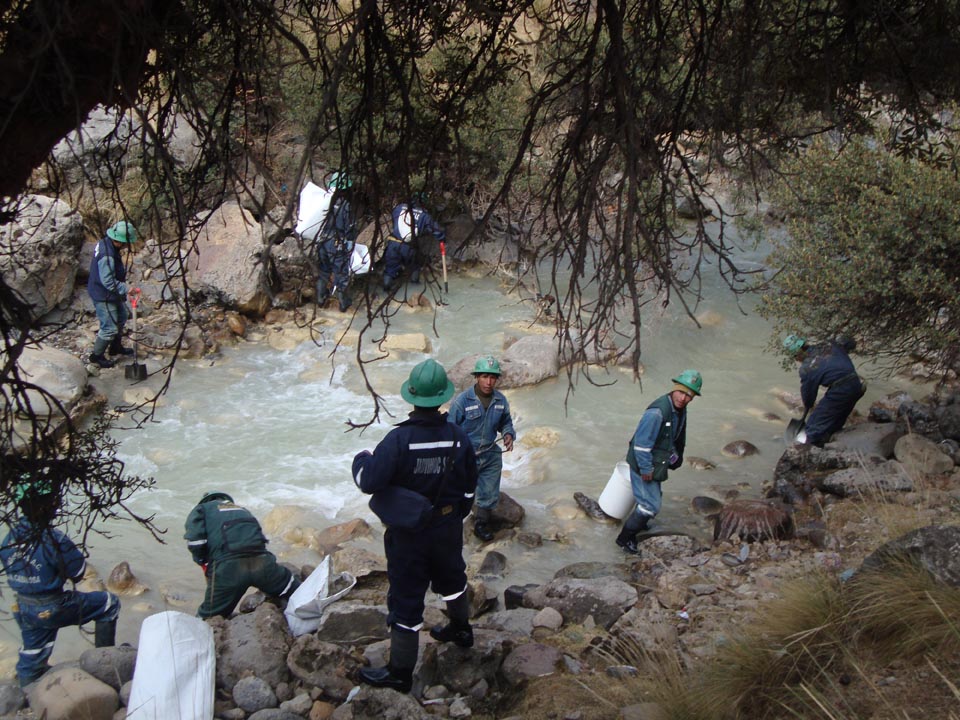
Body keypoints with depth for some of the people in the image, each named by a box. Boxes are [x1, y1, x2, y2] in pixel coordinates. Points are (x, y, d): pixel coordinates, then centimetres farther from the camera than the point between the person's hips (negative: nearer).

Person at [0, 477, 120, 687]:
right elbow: (78, 573, -16)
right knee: (109, 603, 8)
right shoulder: (52, 539, -25)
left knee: (32, 659, 23)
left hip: (24, 609, 7)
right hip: (53, 609, -7)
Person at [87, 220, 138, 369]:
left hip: (112, 294, 11)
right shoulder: (107, 256, -33)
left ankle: (116, 347, 45)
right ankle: (97, 356, 18)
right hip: (103, 296, -11)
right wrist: (126, 289, -27)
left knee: (121, 317, 26)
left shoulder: (106, 243, -1)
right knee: (109, 328, -1)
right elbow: (108, 281, -31)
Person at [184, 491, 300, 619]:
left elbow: (195, 541, 1)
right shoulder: (243, 510, 37)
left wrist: (203, 563, 18)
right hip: (261, 562, 3)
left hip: (227, 567, -3)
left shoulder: (201, 509, 21)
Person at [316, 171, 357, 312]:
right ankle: (343, 303, 13)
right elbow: (350, 228, -13)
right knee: (341, 273, 7)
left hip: (322, 243, 4)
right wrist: (350, 244, 0)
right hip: (338, 245, -4)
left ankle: (321, 298, 29)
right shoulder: (346, 205, -16)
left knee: (323, 271, 19)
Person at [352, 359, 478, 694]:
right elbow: (469, 488, 2)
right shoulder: (458, 438, -10)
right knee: (451, 578, 28)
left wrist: (362, 459, -5)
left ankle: (401, 672, 15)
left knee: (406, 597, 5)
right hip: (447, 528, 4)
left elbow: (369, 482, -27)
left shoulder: (399, 439, -26)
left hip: (407, 533, -4)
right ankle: (460, 629, 52)